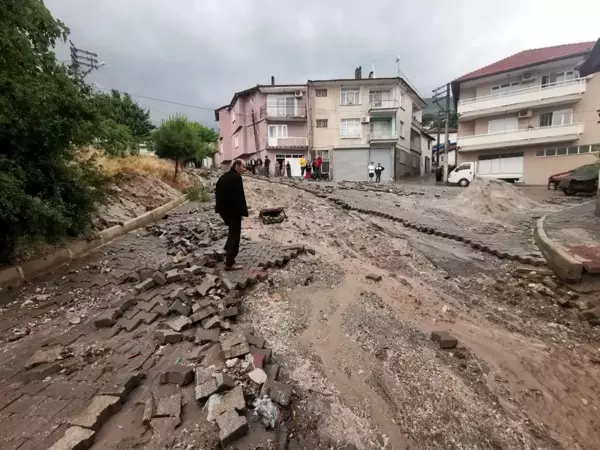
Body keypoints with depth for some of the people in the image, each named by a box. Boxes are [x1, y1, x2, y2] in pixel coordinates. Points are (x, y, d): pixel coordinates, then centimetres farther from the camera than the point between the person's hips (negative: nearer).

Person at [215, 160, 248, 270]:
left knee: (233, 230, 30)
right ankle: (230, 263, 1)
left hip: (223, 209, 9)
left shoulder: (224, 176, 13)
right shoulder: (236, 177, -16)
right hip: (233, 210, -9)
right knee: (235, 234, -1)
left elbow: (217, 191, 18)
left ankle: (228, 248, 41)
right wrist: (243, 211, -18)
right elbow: (239, 196, -23)